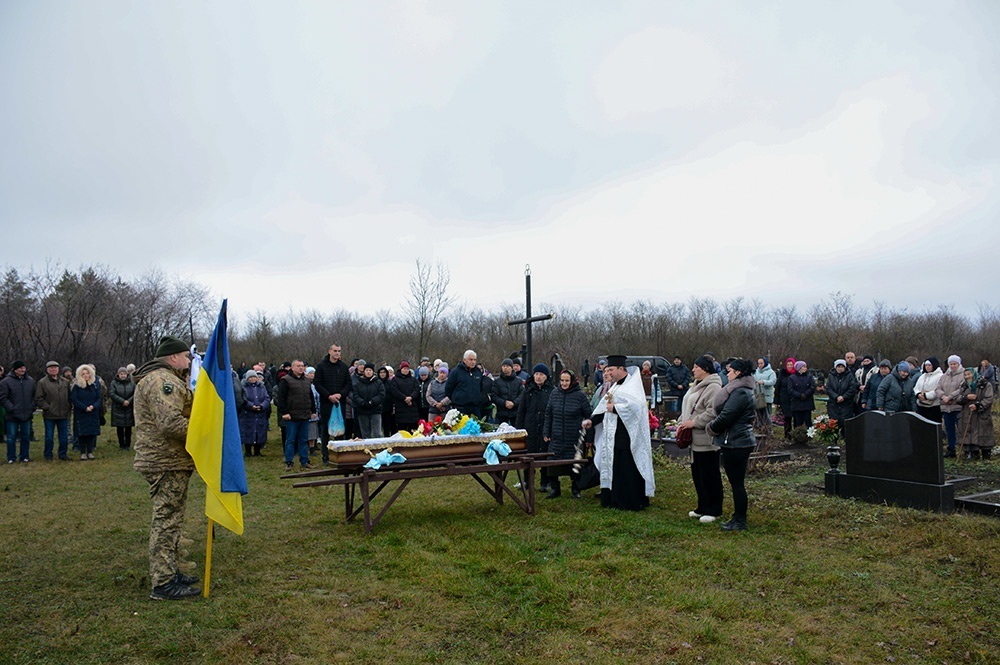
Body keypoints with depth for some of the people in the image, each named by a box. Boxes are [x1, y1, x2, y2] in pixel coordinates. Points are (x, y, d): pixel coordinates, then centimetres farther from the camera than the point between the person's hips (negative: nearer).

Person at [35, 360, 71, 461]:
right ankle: (48, 456, 15)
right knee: (49, 437, 4)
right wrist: (46, 407, -13)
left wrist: (69, 406, 3)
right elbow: (38, 398, -6)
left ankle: (63, 454, 21)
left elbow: (70, 396, 16)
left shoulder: (65, 382, 10)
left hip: (63, 414, 4)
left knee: (64, 436, 9)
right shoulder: (42, 382, -4)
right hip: (49, 415, -4)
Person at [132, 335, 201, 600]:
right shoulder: (162, 380, -17)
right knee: (167, 520, -7)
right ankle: (163, 583, -1)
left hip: (167, 461, 11)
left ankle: (169, 572, 29)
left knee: (169, 519, 18)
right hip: (166, 463, -11)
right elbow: (171, 423, -27)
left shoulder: (166, 379, 20)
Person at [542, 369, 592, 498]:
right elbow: (548, 414, 11)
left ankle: (576, 490, 21)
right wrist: (546, 433, 6)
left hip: (575, 439, -3)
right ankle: (554, 488, 18)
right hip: (556, 438, 3)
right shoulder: (554, 394, 5)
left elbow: (588, 416, -2)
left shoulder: (580, 395, -5)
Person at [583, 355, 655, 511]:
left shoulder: (632, 384, -10)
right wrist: (592, 420, 2)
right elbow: (604, 407, 16)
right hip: (612, 435, 9)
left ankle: (632, 502, 4)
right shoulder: (615, 386, 17)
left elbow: (634, 405, -25)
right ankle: (615, 500, 19)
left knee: (627, 469, -5)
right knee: (612, 467, 11)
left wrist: (614, 408, -14)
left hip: (626, 435, -9)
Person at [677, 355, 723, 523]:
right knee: (697, 474, 16)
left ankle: (713, 510, 9)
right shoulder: (697, 386, 16)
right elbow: (688, 407, 21)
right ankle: (703, 507, 28)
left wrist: (694, 422, -21)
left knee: (710, 475, -1)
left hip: (707, 440, -10)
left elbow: (713, 412, -26)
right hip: (696, 439, 10)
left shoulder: (713, 388, -17)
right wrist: (682, 422, 6)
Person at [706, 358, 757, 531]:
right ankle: (738, 517, 25)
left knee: (737, 483, -2)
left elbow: (725, 417, -21)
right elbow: (725, 414, 17)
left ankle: (740, 522, 6)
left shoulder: (740, 393, -19)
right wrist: (714, 427, 8)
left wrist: (711, 428, -5)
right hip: (741, 441, 11)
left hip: (736, 443, -11)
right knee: (737, 482, 16)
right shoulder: (742, 390, 15)